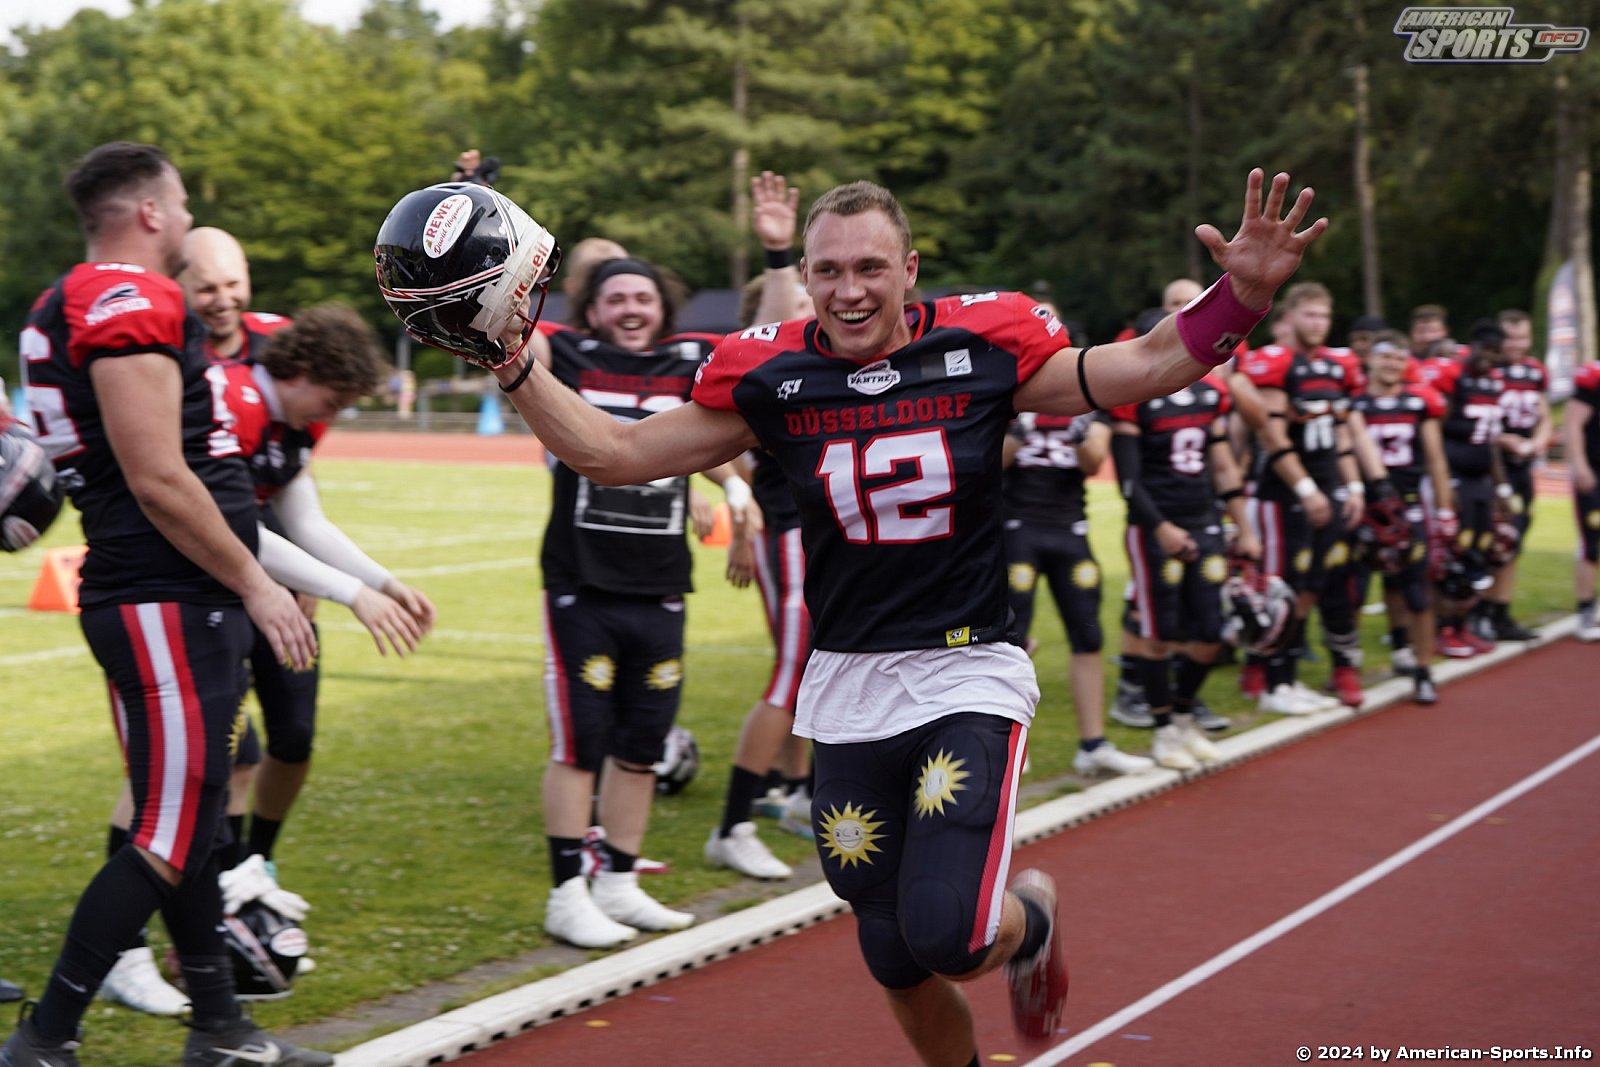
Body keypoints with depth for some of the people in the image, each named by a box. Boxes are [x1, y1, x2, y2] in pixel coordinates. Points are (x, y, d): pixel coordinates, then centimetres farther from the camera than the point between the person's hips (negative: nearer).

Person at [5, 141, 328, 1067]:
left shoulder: (76, 305, 16)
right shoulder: (132, 305, -16)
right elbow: (158, 482, -21)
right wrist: (257, 585, -12)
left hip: (180, 604, 10)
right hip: (167, 605, -10)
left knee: (192, 816, 16)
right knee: (170, 833, -6)